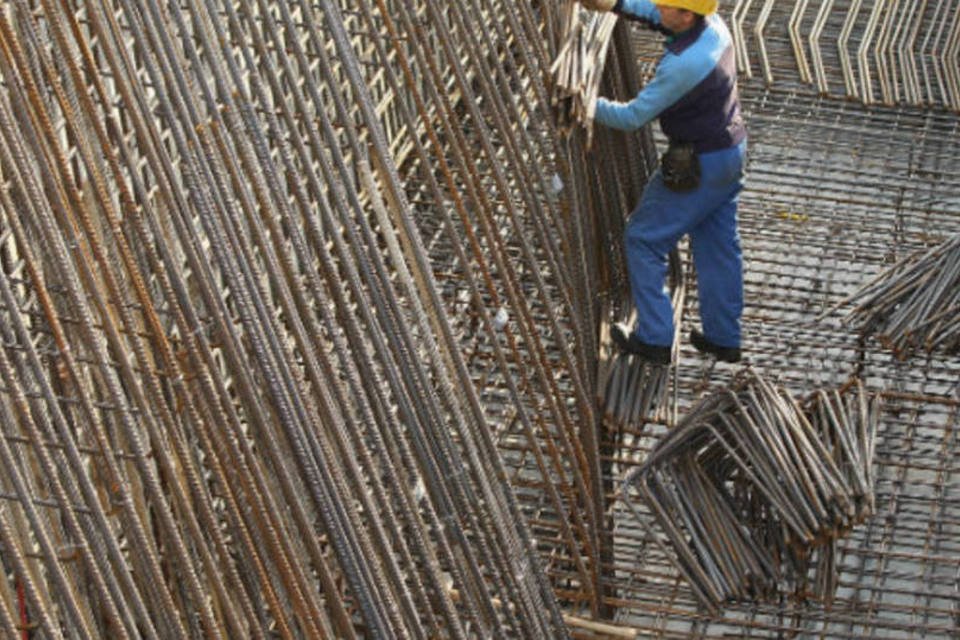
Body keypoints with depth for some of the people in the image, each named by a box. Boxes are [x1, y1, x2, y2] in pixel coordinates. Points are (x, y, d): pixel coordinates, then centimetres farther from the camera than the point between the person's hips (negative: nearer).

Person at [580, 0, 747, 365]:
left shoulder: (683, 65, -31)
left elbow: (632, 117, -23)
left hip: (697, 166, -9)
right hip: (731, 150, 9)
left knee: (642, 240, 7)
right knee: (719, 246, 17)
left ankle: (654, 340, 10)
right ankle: (723, 338, 26)